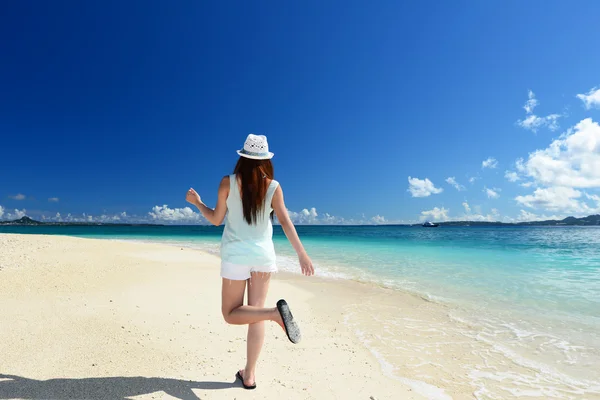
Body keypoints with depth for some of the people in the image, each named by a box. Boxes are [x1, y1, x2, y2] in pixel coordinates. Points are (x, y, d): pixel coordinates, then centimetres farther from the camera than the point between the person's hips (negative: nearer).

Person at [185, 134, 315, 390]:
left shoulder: (228, 183, -6)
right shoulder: (273, 186, -4)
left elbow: (216, 219, 0)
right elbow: (285, 222, -10)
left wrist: (196, 202, 17)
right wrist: (302, 254, -7)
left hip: (236, 254, -2)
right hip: (263, 254, 2)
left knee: (231, 314, 7)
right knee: (256, 314, 10)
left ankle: (276, 312, -20)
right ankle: (249, 374, 13)